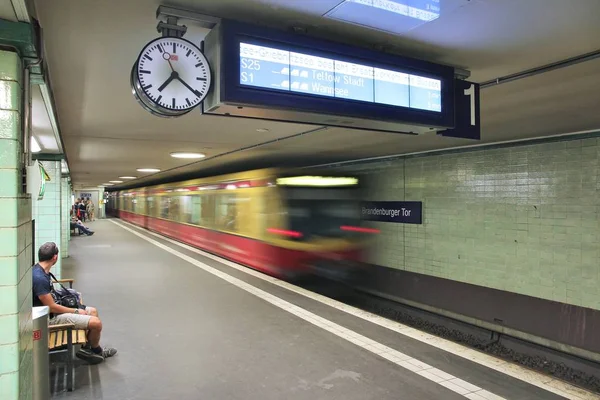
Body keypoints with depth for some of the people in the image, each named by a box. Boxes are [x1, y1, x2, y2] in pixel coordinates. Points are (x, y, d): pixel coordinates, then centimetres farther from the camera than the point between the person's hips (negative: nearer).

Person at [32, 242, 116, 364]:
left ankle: (86, 348, 22)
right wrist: (76, 311, -13)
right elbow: (51, 307, -24)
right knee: (96, 322, -16)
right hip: (50, 318, -11)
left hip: (53, 312, 11)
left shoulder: (40, 270, 4)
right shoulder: (39, 278, -28)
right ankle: (96, 351, 13)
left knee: (93, 311, 16)